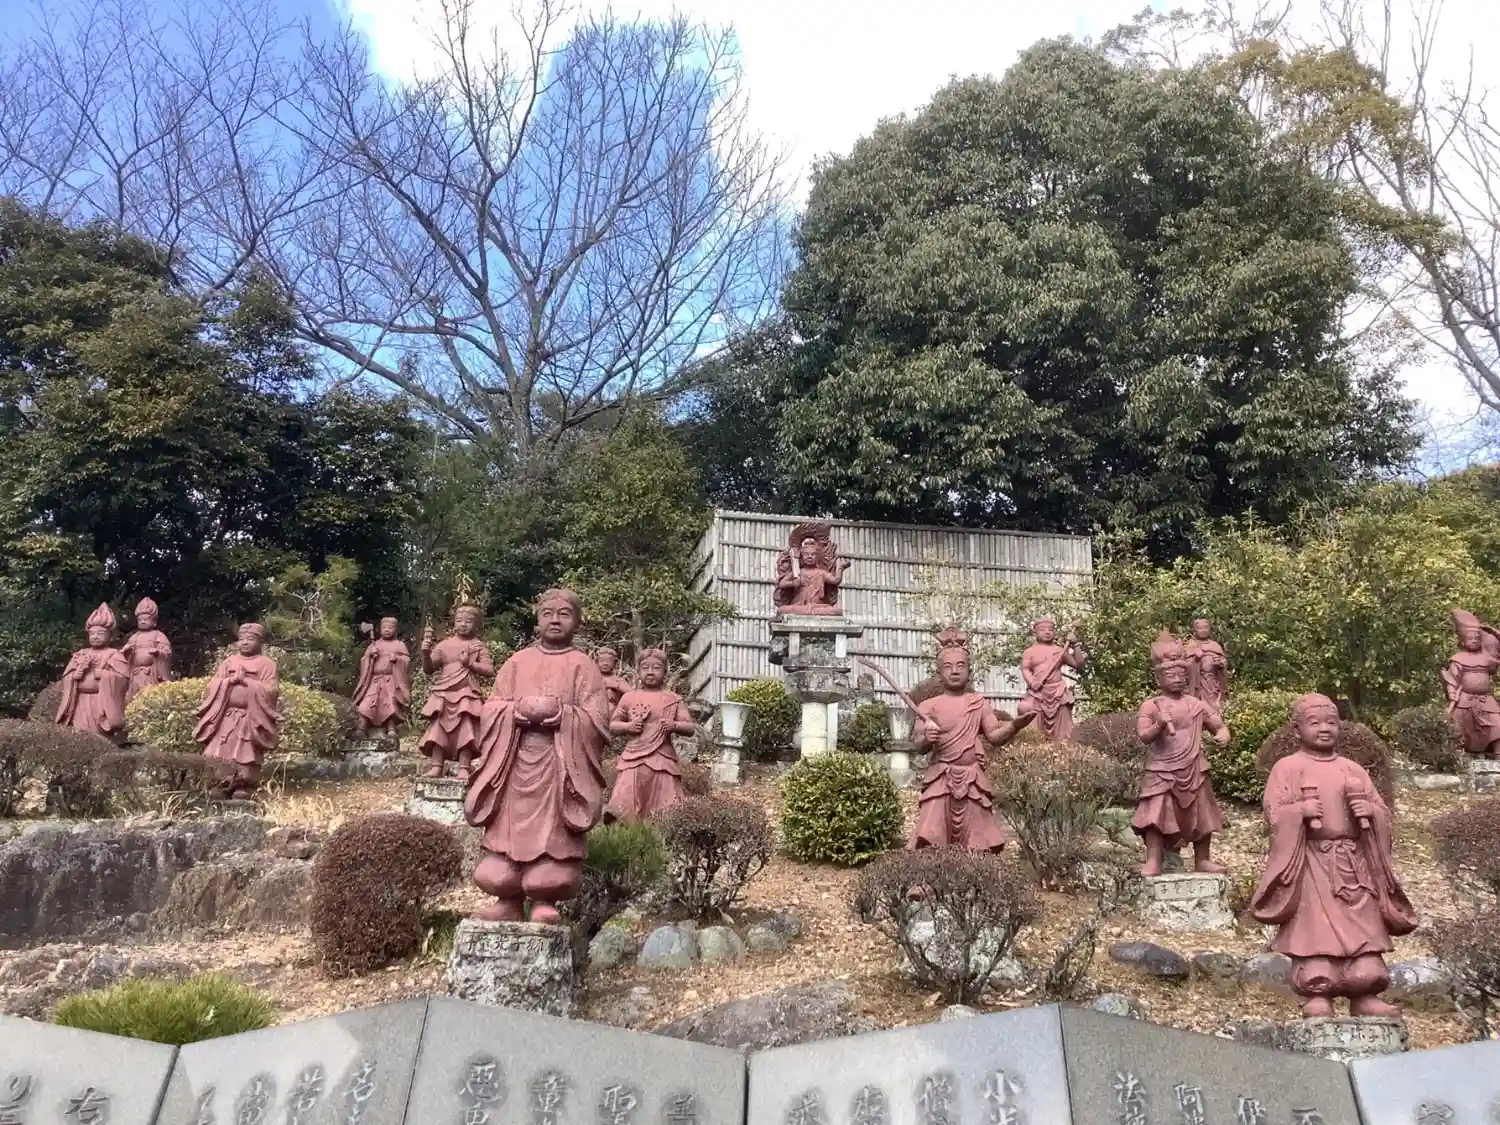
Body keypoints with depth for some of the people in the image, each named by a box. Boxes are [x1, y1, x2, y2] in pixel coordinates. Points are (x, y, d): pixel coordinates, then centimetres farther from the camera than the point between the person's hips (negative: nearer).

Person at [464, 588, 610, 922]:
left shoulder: (583, 666, 4)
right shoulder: (517, 662, 13)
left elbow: (597, 719, -3)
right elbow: (491, 709, 8)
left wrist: (559, 712, -16)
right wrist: (519, 708, -11)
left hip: (560, 764, -3)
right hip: (515, 760, 3)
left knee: (552, 830, -6)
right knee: (511, 828, 3)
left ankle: (545, 900, 0)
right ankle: (508, 899, 11)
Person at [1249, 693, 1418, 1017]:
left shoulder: (1353, 769, 15)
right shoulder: (1287, 768, 2)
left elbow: (1383, 811, 16)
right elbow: (1273, 813, -5)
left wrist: (1370, 811, -7)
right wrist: (1300, 811, -23)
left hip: (1355, 861, 5)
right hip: (1311, 860, -4)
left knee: (1363, 926, 3)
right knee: (1314, 926, -7)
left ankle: (1365, 996, 10)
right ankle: (1317, 995, -3)